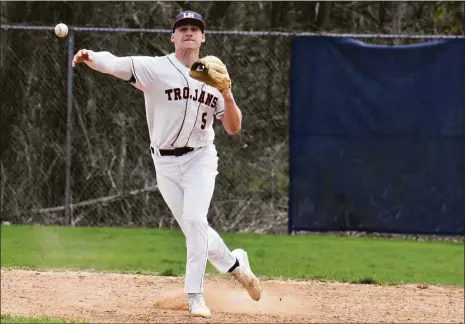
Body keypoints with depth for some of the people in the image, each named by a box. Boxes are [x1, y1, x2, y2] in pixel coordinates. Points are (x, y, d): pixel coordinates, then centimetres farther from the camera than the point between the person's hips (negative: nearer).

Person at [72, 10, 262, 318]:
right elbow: (114, 64, -24)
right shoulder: (155, 68, -6)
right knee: (194, 229, 5)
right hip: (165, 164, 0)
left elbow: (233, 128, 3)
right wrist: (90, 57, -45)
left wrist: (227, 96, -15)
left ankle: (195, 296, -14)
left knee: (195, 220, -18)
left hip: (200, 158, 0)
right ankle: (235, 263, 32)